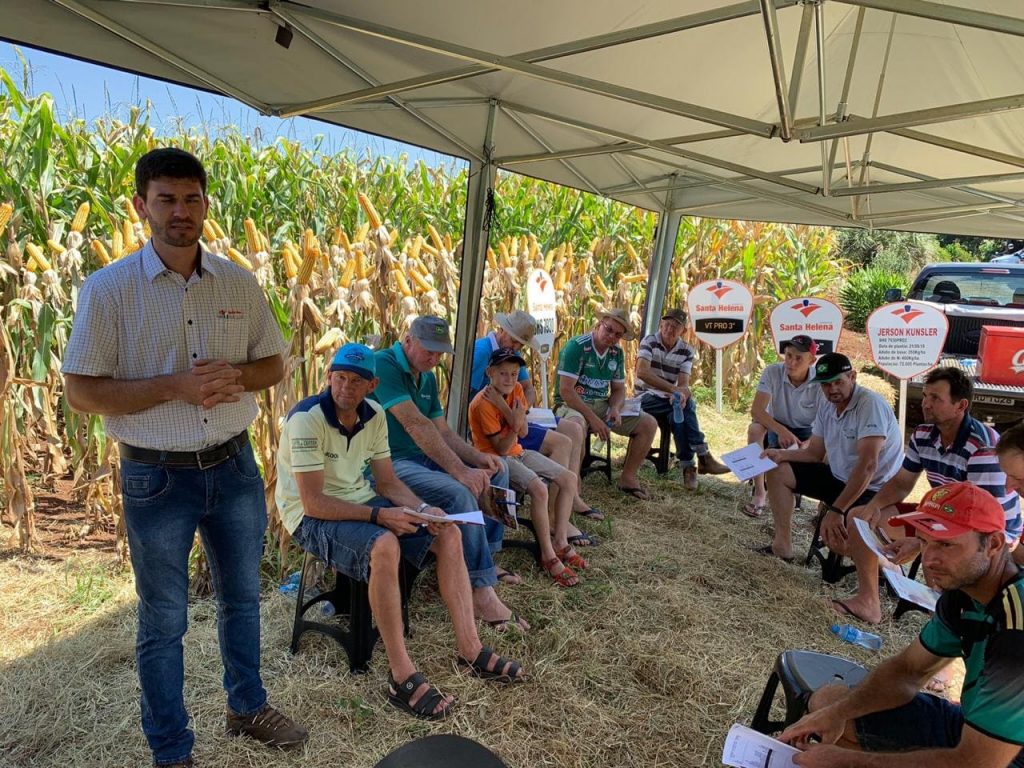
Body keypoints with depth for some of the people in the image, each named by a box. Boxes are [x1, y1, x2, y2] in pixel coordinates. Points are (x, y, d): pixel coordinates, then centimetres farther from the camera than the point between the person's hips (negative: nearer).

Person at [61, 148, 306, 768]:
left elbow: (274, 364, 7)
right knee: (164, 622, 12)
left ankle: (248, 707, 44)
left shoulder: (239, 283, 1)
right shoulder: (109, 289, -10)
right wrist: (174, 386, -23)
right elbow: (81, 392, -10)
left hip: (235, 467, 4)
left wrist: (237, 377, -15)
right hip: (157, 478, -3)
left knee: (242, 598, 20)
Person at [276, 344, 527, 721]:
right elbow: (313, 502, -25)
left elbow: (387, 481, 5)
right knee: (383, 546, -36)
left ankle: (470, 649, 0)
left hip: (361, 500, 8)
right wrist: (379, 515, -29)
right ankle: (401, 676, -24)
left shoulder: (374, 414, 0)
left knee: (448, 533, -6)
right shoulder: (307, 419, -21)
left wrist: (422, 509, -13)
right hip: (312, 516, -7)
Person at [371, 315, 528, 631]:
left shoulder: (427, 377, 13)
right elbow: (416, 425, -25)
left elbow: (442, 431, 10)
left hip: (423, 457, 10)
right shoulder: (384, 364, -16)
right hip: (390, 463, -10)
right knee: (458, 493, -31)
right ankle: (482, 591, -23)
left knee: (497, 469, 6)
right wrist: (460, 471, -29)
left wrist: (477, 457, -9)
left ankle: (485, 559, 8)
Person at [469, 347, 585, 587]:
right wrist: (515, 423, -35)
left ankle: (560, 543, 6)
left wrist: (506, 409, -21)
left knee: (569, 478, -1)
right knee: (539, 489, -30)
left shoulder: (516, 390, 0)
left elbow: (523, 433, -7)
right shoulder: (483, 403, -20)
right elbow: (502, 448, -20)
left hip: (518, 452, 8)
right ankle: (548, 556, -16)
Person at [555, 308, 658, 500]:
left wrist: (615, 409, -9)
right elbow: (565, 390, -21)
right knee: (577, 424, -42)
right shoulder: (577, 346, -16)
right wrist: (593, 419, -25)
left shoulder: (617, 353, 7)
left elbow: (619, 389, 14)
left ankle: (628, 478, 7)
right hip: (572, 405, -7)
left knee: (648, 423, -4)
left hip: (602, 405, 7)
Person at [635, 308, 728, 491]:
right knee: (686, 407, -29)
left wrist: (681, 394, -39)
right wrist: (673, 389, -35)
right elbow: (642, 372, -27)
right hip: (647, 398, -3)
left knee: (679, 415, -32)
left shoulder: (686, 351, 0)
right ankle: (703, 457, -26)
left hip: (672, 399, 3)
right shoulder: (649, 342, -10)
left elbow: (684, 384, -12)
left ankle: (688, 466, -24)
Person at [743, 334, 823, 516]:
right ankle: (759, 493, -25)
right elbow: (756, 410, -27)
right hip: (776, 427, 0)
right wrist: (781, 431, -43)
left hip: (807, 433, 0)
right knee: (754, 429, -33)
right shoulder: (772, 372, -20)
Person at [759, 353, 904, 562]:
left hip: (873, 489, -8)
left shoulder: (870, 404, -24)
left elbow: (868, 465, -31)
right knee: (778, 471, 4)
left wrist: (836, 510, -32)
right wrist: (782, 454, -8)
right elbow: (814, 453, 12)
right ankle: (782, 546, 7)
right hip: (839, 478, 8)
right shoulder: (826, 409, 2)